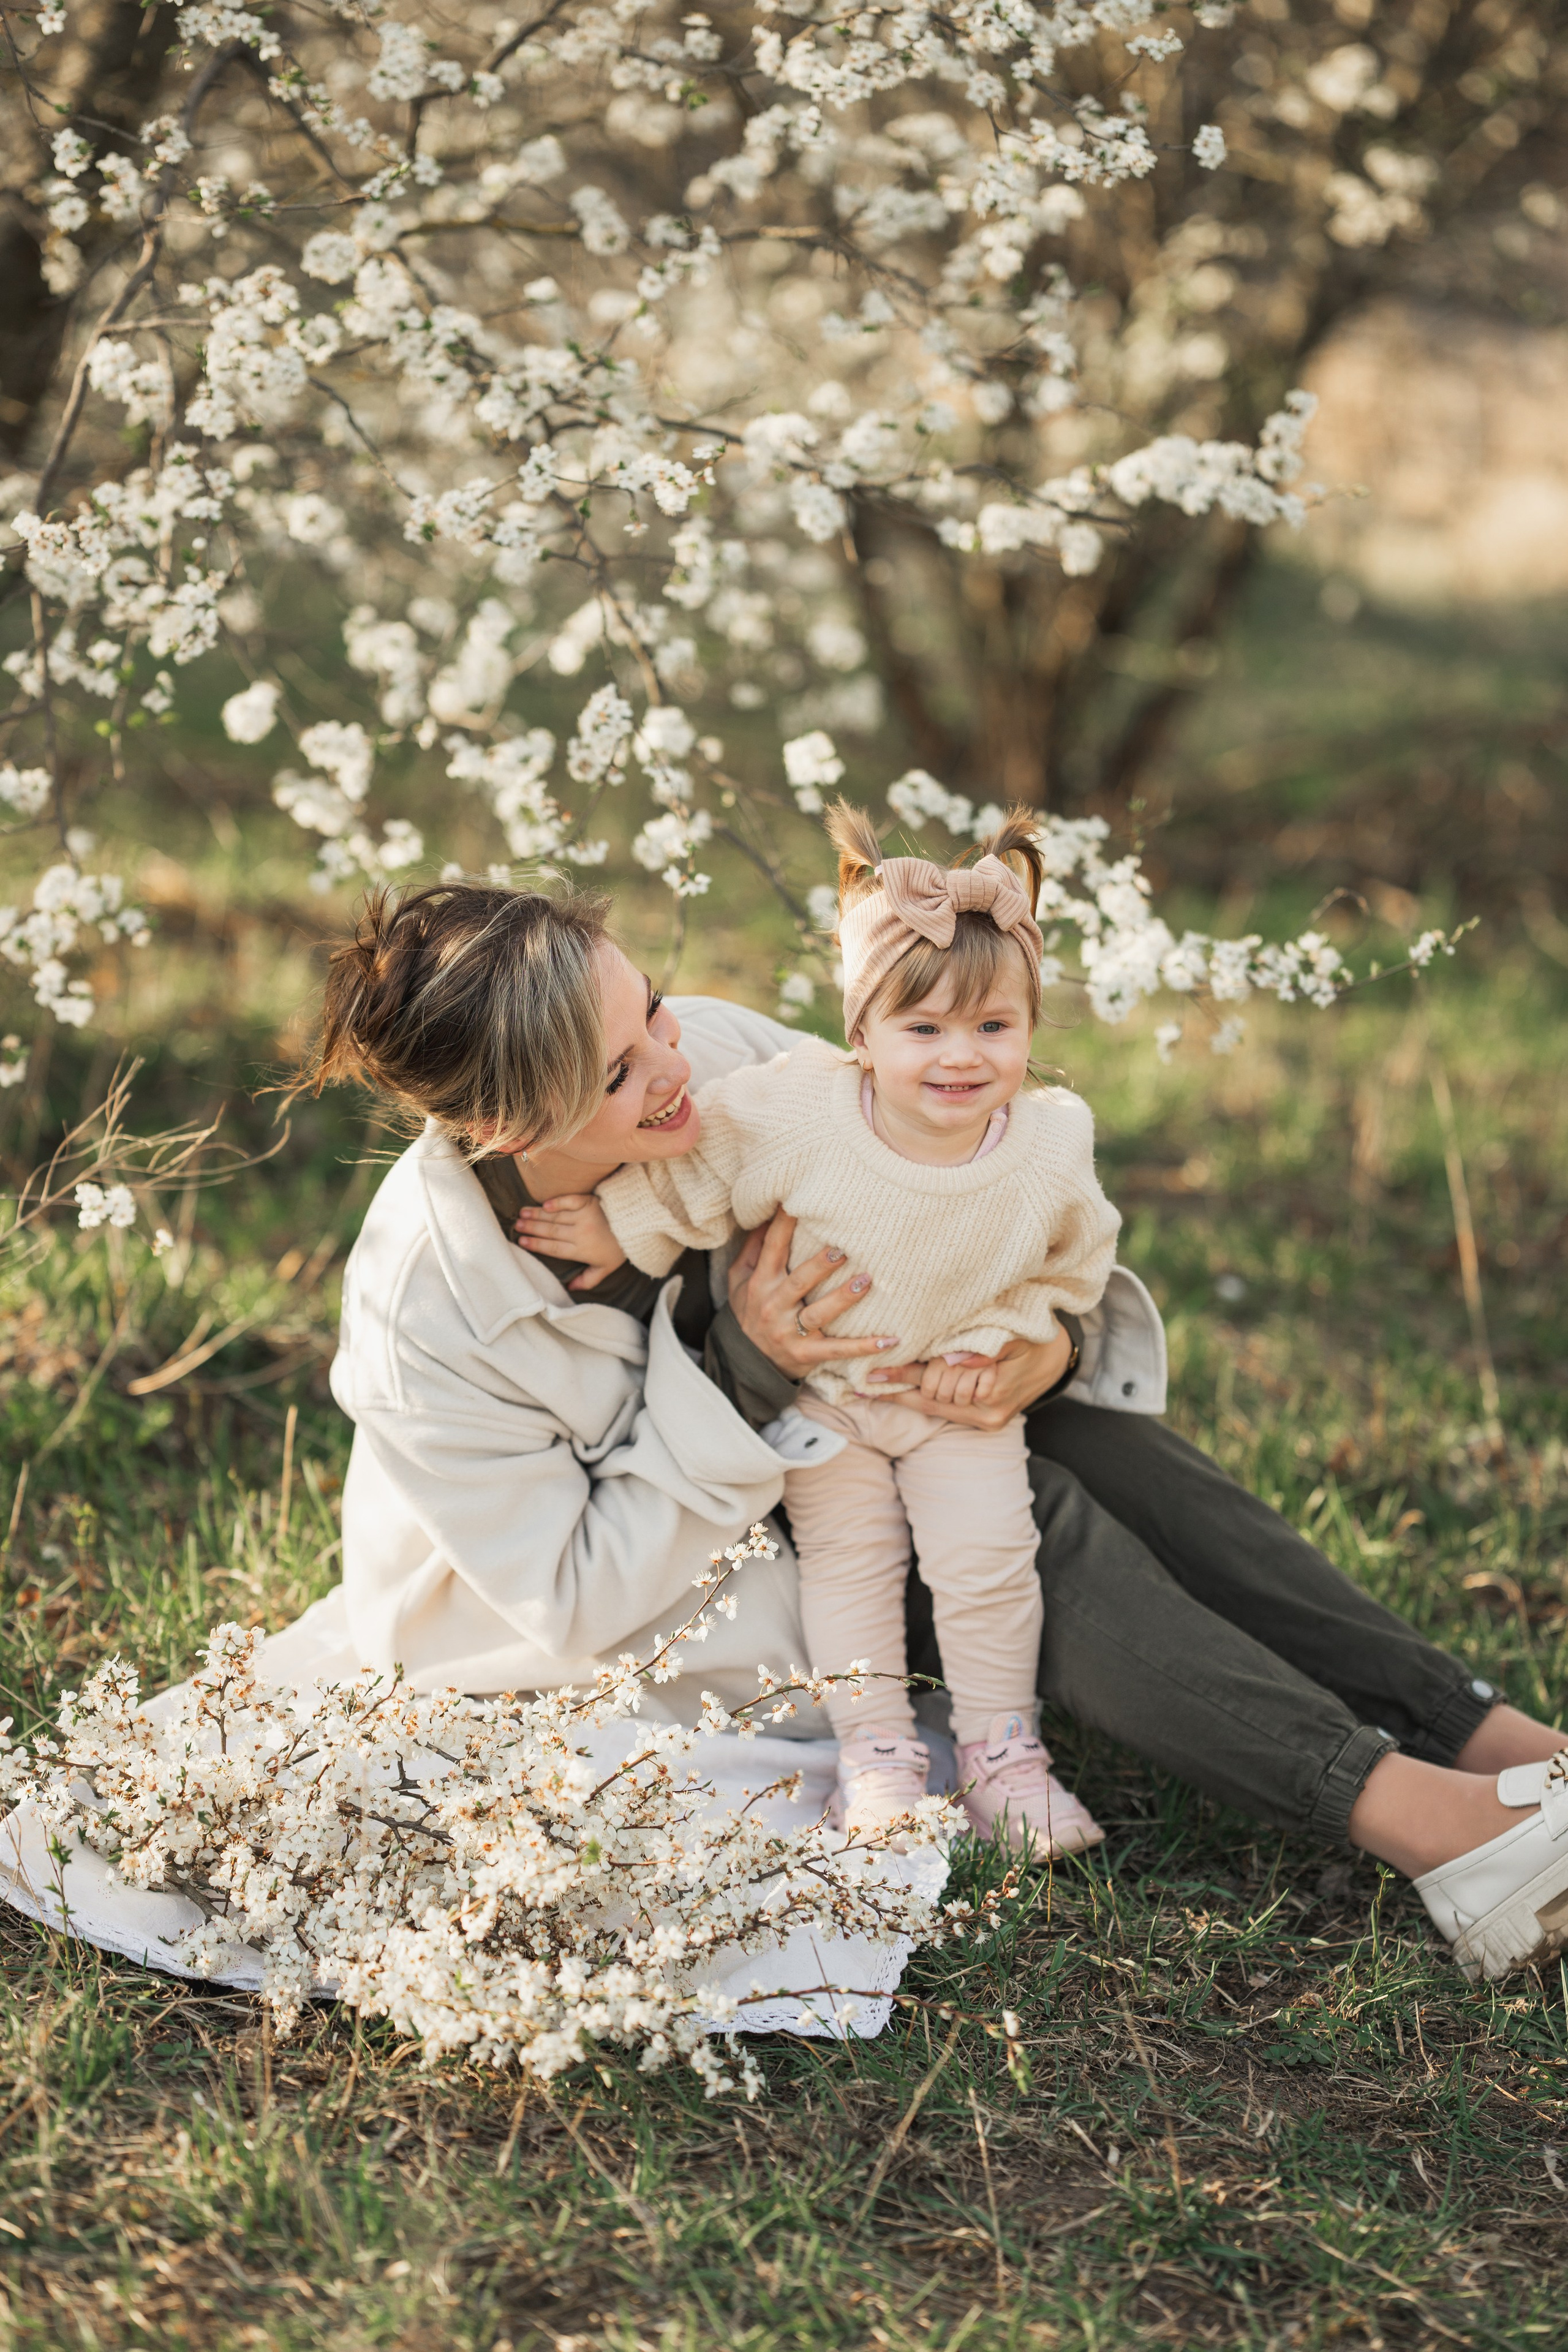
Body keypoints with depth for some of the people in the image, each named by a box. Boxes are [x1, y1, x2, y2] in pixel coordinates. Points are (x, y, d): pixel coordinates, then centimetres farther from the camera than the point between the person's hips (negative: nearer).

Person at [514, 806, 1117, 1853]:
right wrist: (620, 1229, -8)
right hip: (820, 1384, 0)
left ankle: (1001, 1748, 14)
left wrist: (993, 1339, -12)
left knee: (988, 1555, -5)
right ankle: (877, 1752, 17)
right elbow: (692, 1173, -13)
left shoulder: (1050, 1150, -21)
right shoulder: (800, 1117, -29)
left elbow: (1069, 1267, -3)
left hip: (963, 1394, 1)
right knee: (848, 1561, 2)